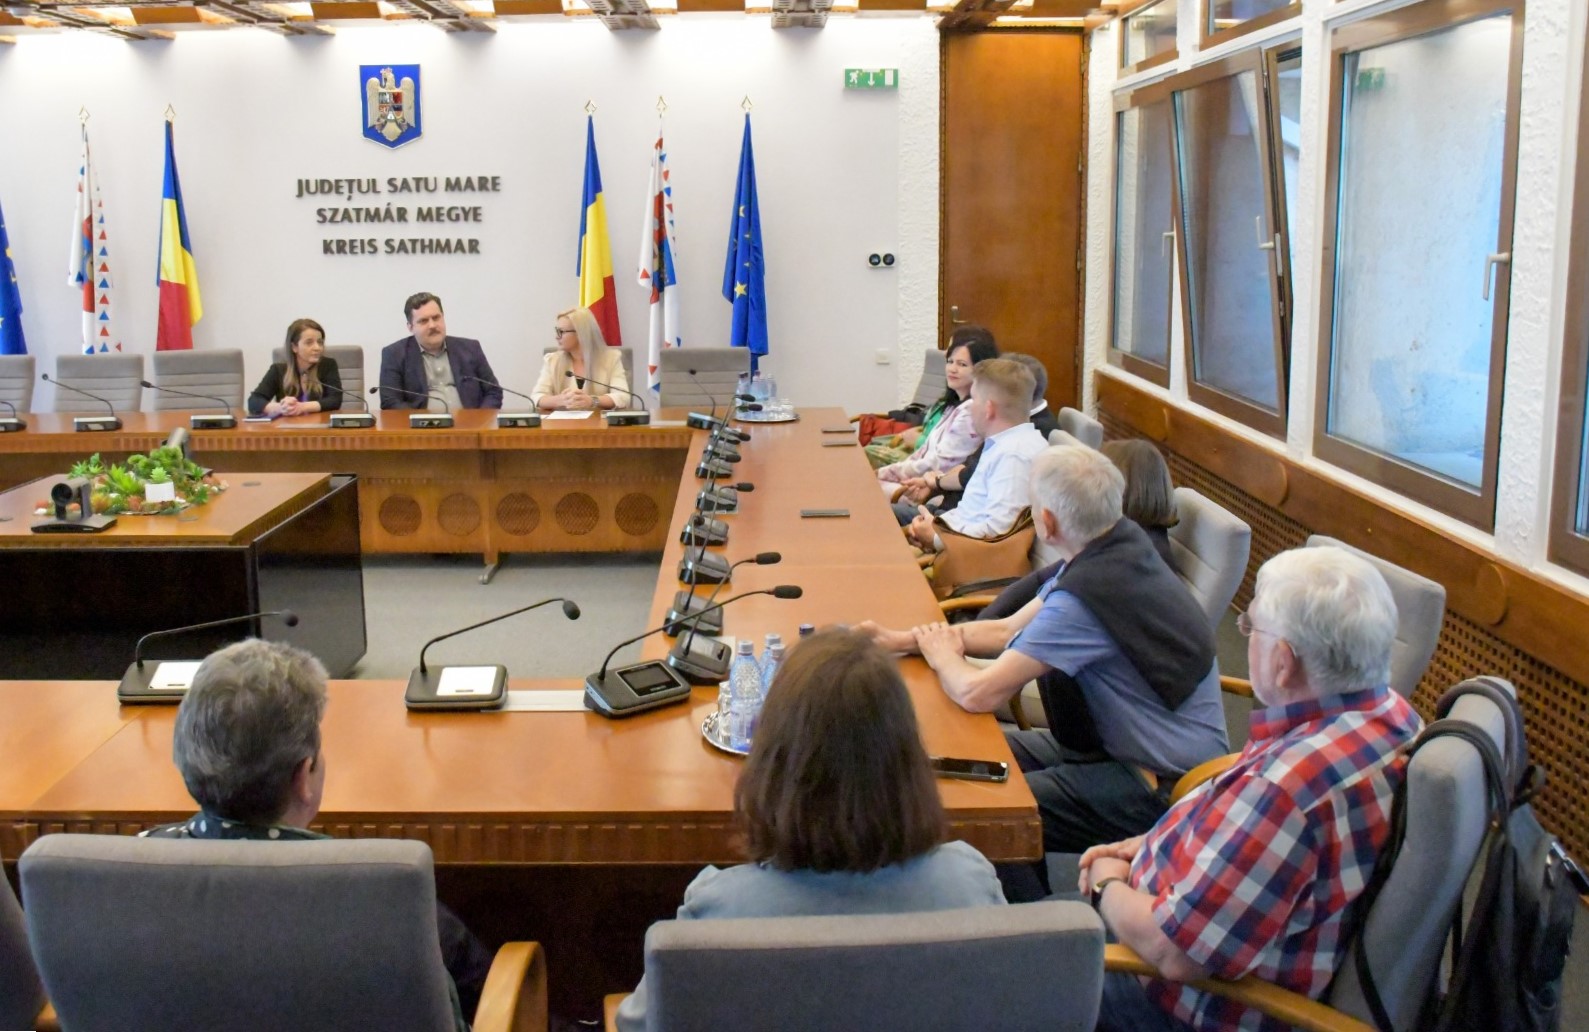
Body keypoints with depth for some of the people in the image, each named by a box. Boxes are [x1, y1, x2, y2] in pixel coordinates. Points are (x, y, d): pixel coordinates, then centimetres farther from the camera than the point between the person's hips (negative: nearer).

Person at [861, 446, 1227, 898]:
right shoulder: (1121, 546, 0)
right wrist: (902, 639, 4)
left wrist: (942, 656, -3)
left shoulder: (1084, 597, -30)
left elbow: (977, 693, -26)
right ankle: (1032, 898, 29)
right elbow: (1009, 630, 8)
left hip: (1162, 791, -10)